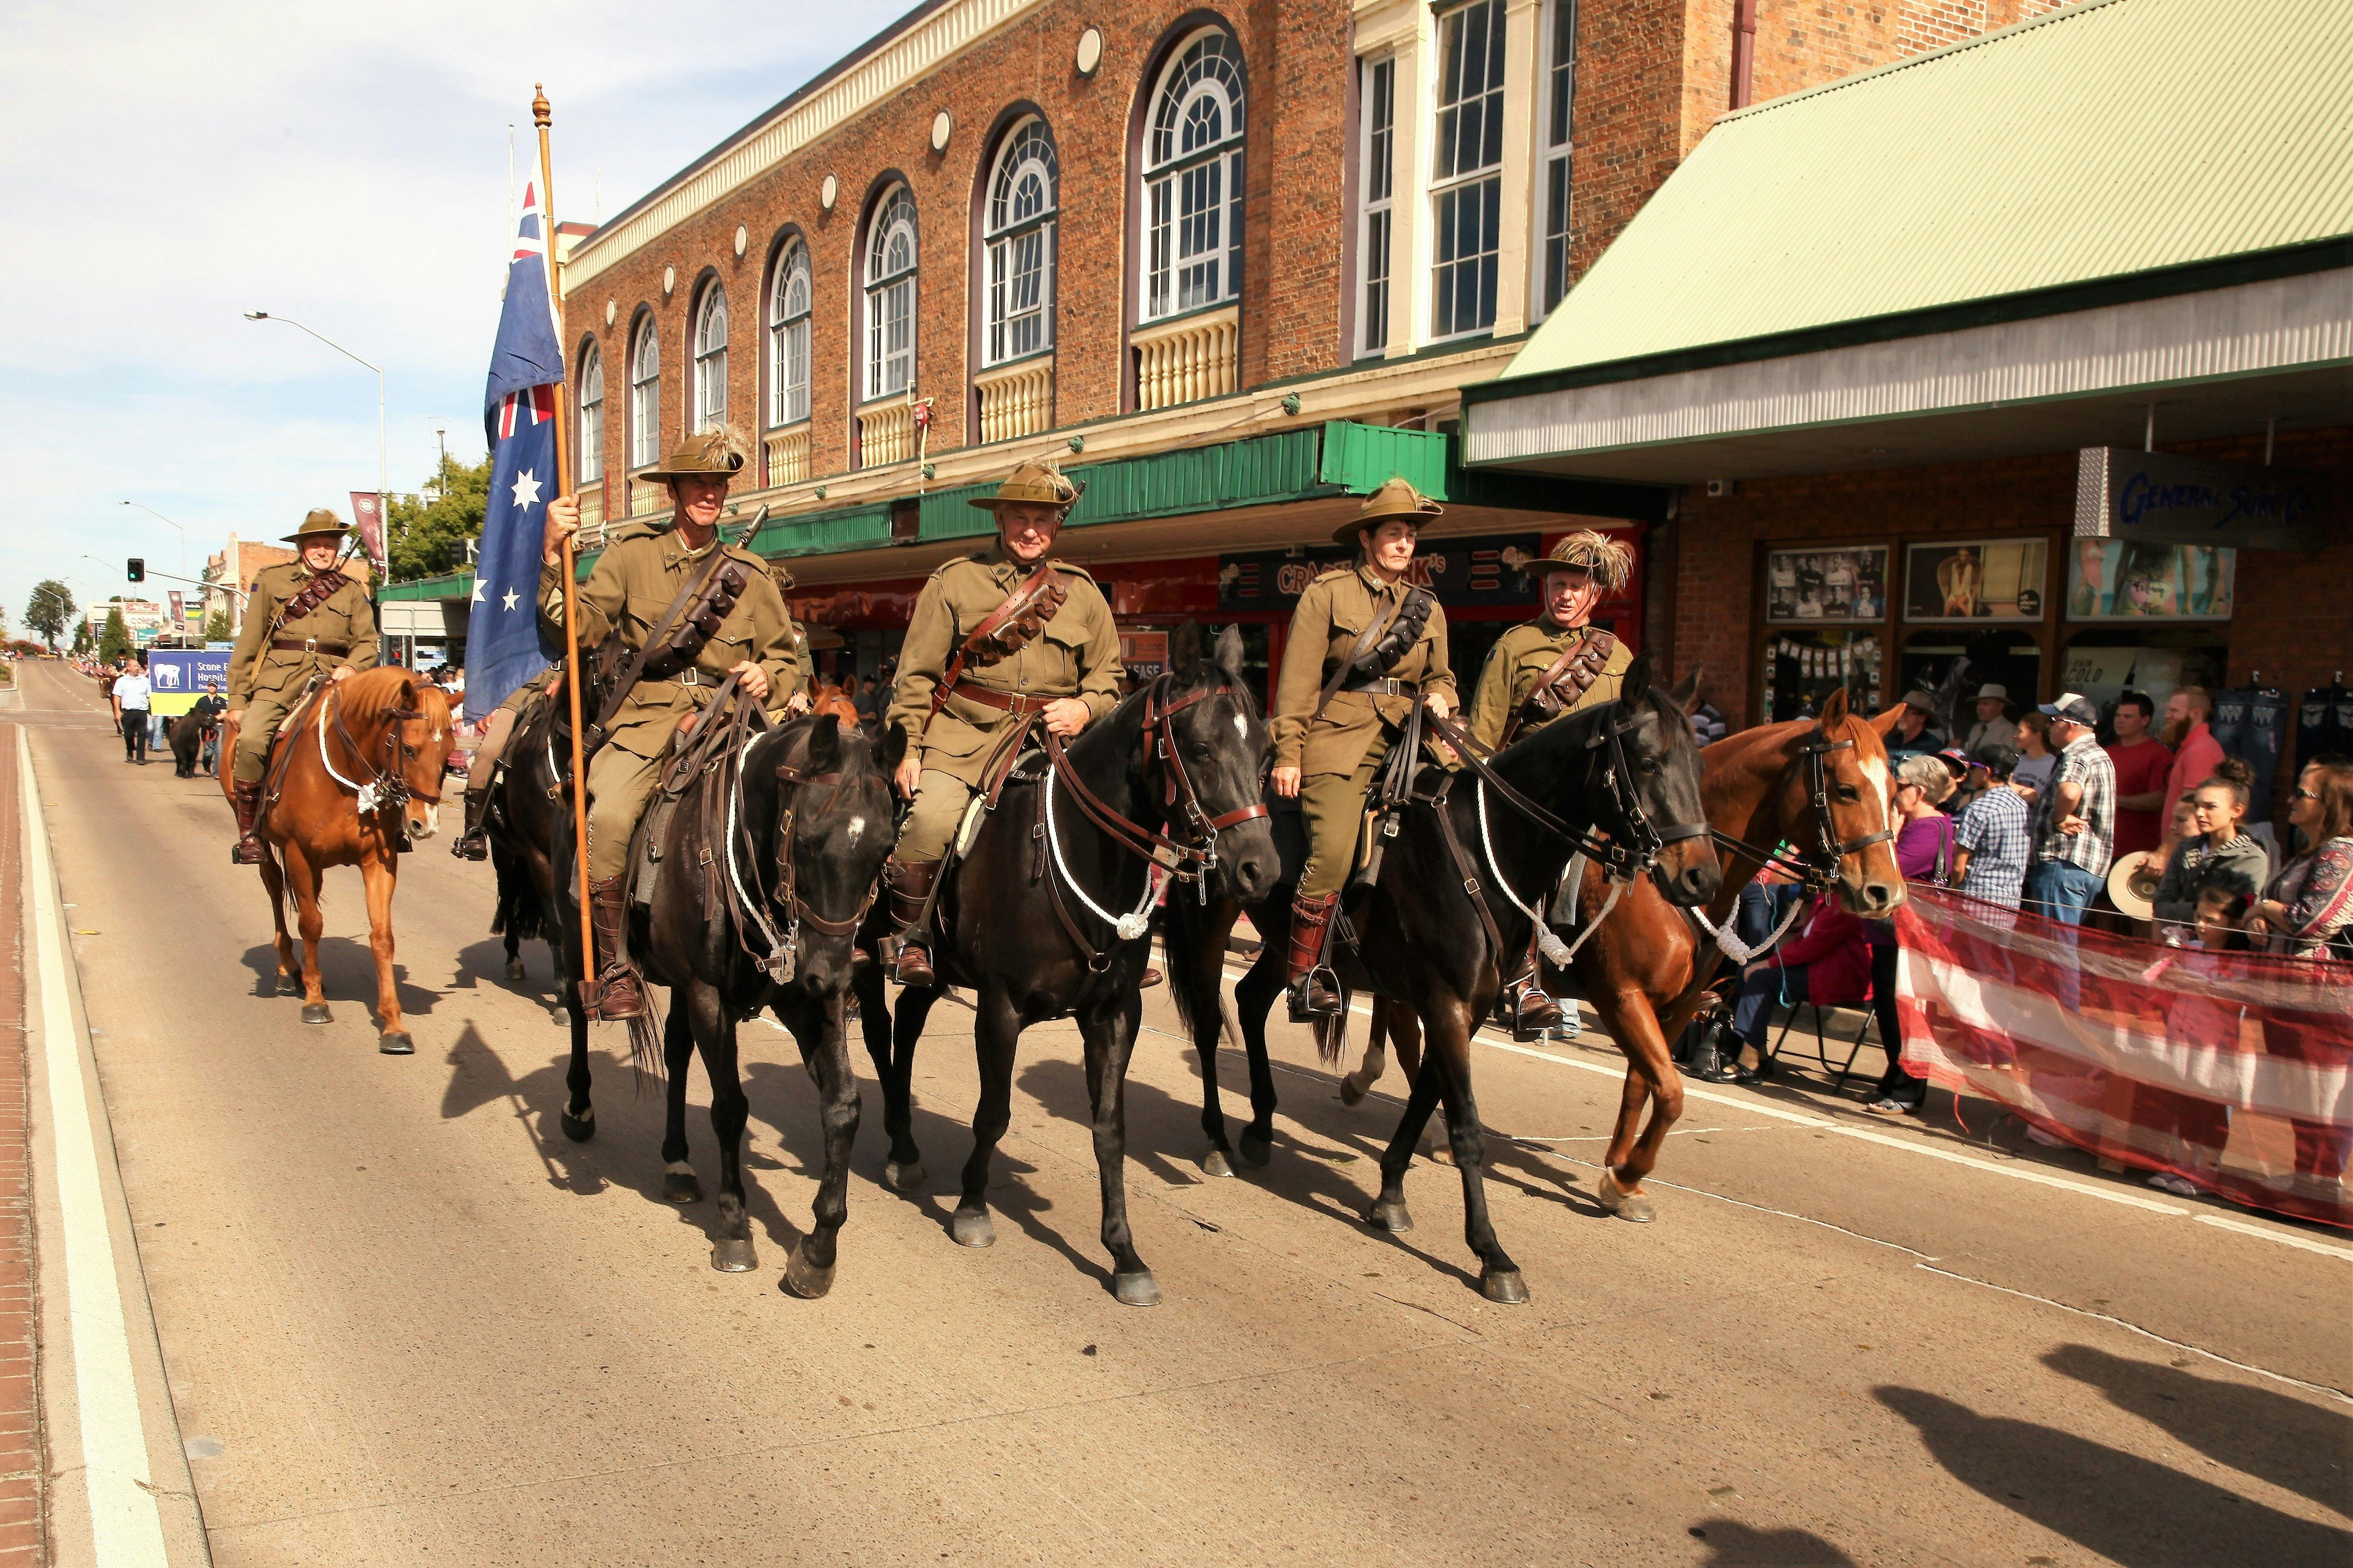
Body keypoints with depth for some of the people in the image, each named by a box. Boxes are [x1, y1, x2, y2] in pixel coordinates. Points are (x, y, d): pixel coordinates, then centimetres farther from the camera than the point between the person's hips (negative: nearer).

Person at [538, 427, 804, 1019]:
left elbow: (786, 659, 20)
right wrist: (553, 556, -12)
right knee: (608, 815, -31)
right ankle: (615, 969, -17)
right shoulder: (631, 554, 10)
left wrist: (767, 677, -3)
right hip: (646, 717, -2)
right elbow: (578, 628, 0)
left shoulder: (750, 572, 16)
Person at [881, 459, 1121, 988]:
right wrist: (907, 748, -3)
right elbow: (916, 673, 6)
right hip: (964, 732, -2)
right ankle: (909, 936, -5)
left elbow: (1108, 671, 19)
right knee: (933, 817, -27)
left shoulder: (1082, 592, 15)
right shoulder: (954, 580, 7)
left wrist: (1086, 708, -3)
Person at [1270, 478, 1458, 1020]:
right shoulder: (1327, 593, 5)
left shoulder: (1427, 607, 19)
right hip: (1337, 738, -5)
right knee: (1332, 849, -22)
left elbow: (1439, 676, 28)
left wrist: (1439, 700, 4)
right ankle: (1304, 979, -11)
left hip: (1405, 743, 5)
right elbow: (1298, 680, 0)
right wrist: (1288, 754, -7)